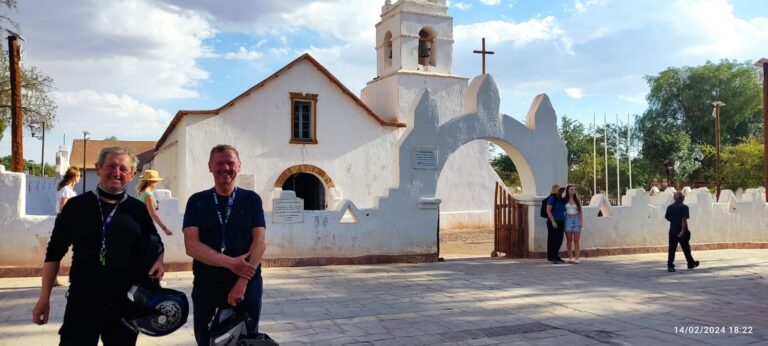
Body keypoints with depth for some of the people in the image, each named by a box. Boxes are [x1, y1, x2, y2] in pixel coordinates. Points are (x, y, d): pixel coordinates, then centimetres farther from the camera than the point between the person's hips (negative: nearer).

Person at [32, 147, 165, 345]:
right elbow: (55, 252, 3)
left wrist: (158, 261, -7)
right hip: (83, 299, -2)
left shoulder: (138, 209, 4)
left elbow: (155, 244, 15)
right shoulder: (77, 205, -1)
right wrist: (44, 298, 0)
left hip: (127, 301, 2)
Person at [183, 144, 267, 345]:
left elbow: (259, 242, -7)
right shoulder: (197, 201, 3)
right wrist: (230, 263, -18)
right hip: (206, 286, 1)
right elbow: (191, 245, -8)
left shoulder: (251, 199, 2)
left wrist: (242, 282, -17)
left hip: (247, 285, 0)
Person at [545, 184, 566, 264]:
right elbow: (548, 211, -14)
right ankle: (550, 257, 2)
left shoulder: (560, 199, 14)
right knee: (552, 239, -4)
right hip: (553, 222, -8)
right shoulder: (551, 198, -9)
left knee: (559, 240, 10)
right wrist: (553, 222, -19)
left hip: (560, 222, 8)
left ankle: (556, 257, 19)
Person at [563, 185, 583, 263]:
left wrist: (581, 221, -2)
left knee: (576, 240, -3)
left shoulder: (577, 199, 8)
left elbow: (580, 212, 9)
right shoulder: (565, 200, 4)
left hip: (576, 219, 1)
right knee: (569, 240, 2)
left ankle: (576, 258, -4)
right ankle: (570, 258, 8)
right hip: (568, 219, -1)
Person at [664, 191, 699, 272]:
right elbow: (684, 219, -20)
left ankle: (670, 265, -4)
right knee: (686, 248, 12)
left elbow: (666, 217, 12)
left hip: (673, 230, 4)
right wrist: (683, 231, -22)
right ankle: (691, 263, 29)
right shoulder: (684, 207, -12)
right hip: (682, 231, -3)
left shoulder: (670, 207, 3)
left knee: (672, 249, 3)